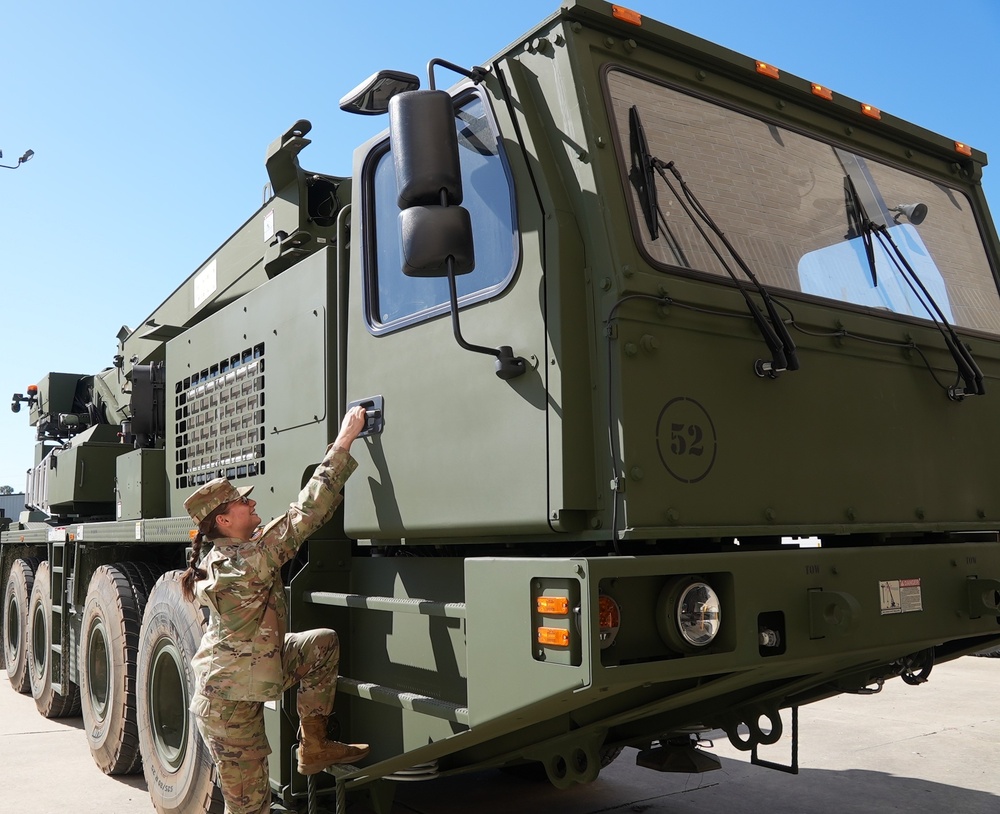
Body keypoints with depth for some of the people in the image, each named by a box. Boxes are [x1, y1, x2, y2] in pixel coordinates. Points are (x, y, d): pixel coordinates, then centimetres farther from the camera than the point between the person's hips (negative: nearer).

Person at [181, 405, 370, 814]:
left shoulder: (219, 557, -1)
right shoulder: (252, 558, -28)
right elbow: (305, 512, -29)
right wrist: (343, 442, -26)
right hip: (230, 704, -9)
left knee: (323, 642, 1)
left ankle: (313, 746, 8)